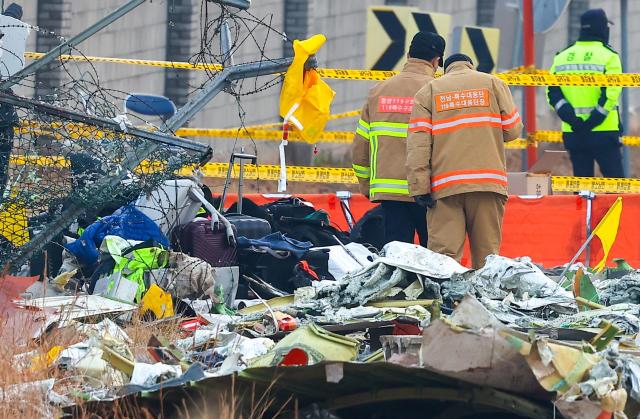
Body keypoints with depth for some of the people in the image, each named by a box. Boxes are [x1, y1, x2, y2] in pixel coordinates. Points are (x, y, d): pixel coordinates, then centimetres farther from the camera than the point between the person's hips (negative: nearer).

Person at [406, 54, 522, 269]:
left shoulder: (428, 91, 13)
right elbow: (512, 130, 9)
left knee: (443, 253, -5)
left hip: (444, 185, 0)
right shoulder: (493, 84, 13)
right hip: (488, 180, 0)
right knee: (487, 252, 4)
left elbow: (418, 143, 1)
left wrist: (419, 187, -4)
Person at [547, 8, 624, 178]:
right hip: (603, 132, -4)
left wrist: (571, 117, -7)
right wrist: (594, 120, -16)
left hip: (572, 133, 4)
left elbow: (552, 92, 0)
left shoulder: (561, 57, 9)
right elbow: (610, 93, -16)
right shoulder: (608, 56, -6)